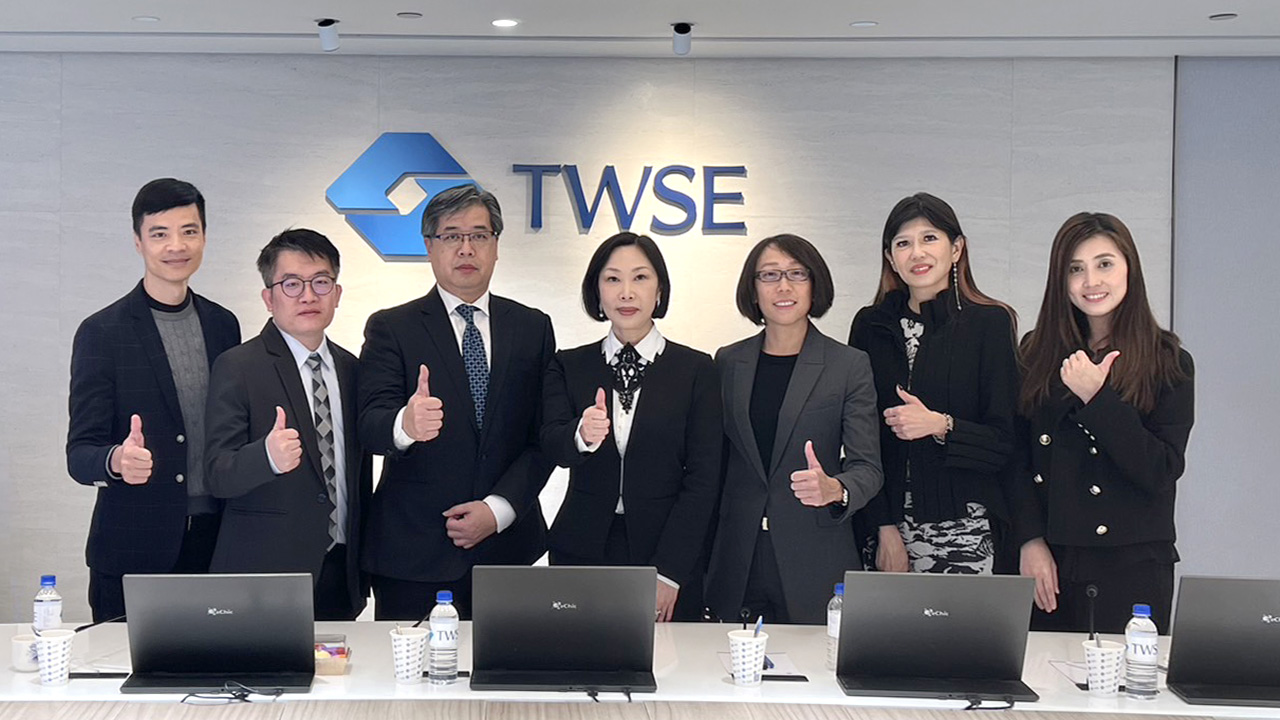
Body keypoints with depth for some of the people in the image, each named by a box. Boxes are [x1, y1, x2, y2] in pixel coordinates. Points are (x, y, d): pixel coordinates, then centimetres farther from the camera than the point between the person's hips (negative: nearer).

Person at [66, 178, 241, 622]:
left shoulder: (223, 325, 10)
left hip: (215, 544, 4)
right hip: (134, 552, -4)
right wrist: (117, 461, -29)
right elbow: (79, 453, -7)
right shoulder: (102, 333, -4)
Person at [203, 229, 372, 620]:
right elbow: (219, 475, -13)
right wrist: (268, 456, -33)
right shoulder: (237, 367, -5)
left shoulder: (351, 369, 13)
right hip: (264, 574, -5)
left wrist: (363, 566, 15)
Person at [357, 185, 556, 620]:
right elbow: (370, 424, -10)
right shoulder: (390, 328, 3)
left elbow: (545, 436, 5)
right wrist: (406, 424, -33)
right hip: (413, 551, -2)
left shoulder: (533, 328, 10)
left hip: (507, 547, 2)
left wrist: (499, 509, -8)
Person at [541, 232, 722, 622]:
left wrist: (667, 571, -8)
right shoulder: (568, 366, 8)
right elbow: (551, 445, -7)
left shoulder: (696, 370, 2)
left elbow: (703, 478, -2)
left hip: (669, 554, -1)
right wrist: (582, 436, -31)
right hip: (582, 553, 1)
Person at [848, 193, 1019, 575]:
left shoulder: (991, 322, 1)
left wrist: (940, 426, -17)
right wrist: (884, 528, -2)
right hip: (884, 524, 2)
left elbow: (1006, 442, 0)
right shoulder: (870, 325, 9)